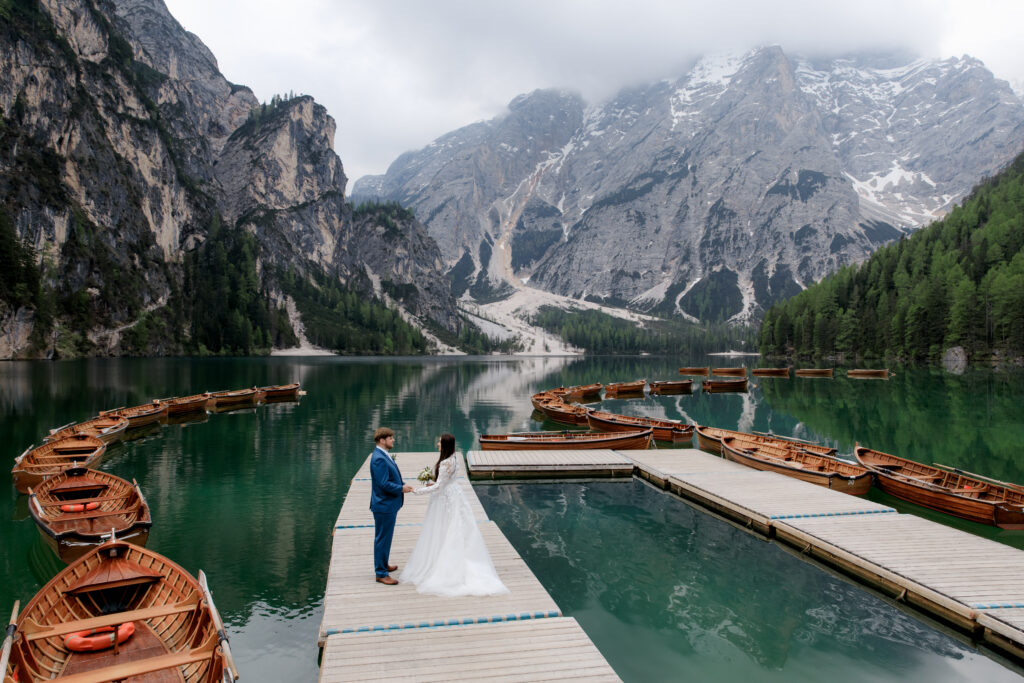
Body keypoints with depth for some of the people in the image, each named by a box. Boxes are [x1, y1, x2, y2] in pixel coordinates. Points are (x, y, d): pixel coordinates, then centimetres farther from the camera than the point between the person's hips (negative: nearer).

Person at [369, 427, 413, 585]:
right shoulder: (379, 459, -22)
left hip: (390, 503, 10)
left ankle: (383, 564, 38)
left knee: (385, 537, 23)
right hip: (384, 505, -10)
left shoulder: (385, 455, 10)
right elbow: (384, 483, -26)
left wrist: (403, 484, 5)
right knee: (383, 538, -1)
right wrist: (401, 489, -16)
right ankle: (381, 573, 7)